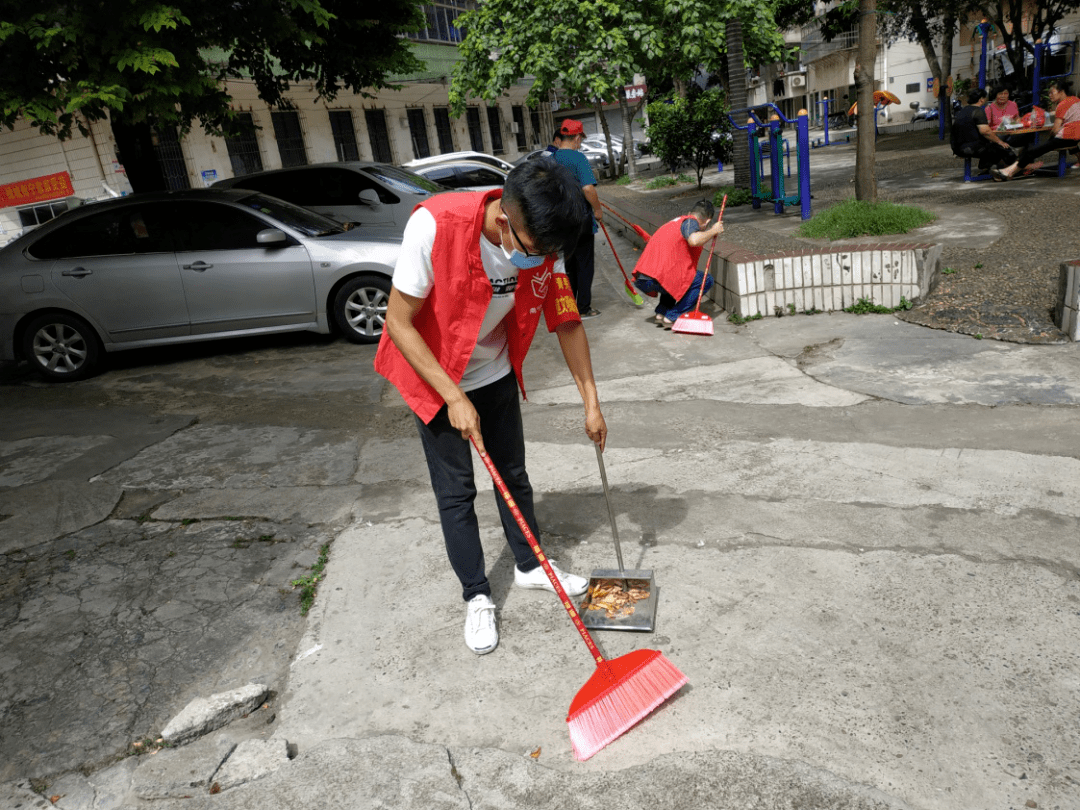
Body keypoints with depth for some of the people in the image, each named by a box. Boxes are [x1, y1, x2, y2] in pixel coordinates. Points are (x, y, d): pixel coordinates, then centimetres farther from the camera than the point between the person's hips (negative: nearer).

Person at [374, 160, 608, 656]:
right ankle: (476, 597, 20)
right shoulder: (434, 225, -34)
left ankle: (529, 565, 36)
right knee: (456, 490, 3)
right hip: (433, 375, -4)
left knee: (513, 475, 15)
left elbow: (566, 322, -7)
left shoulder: (541, 242, -19)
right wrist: (455, 398, -25)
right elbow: (399, 323, -26)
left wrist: (591, 402, -6)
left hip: (496, 373, 4)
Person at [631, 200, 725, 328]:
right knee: (706, 280, 4)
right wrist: (713, 231, -4)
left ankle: (660, 312, 18)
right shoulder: (690, 221, 1)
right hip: (657, 278, -9)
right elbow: (694, 240, -22)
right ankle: (672, 317, -2)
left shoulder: (674, 222, 29)